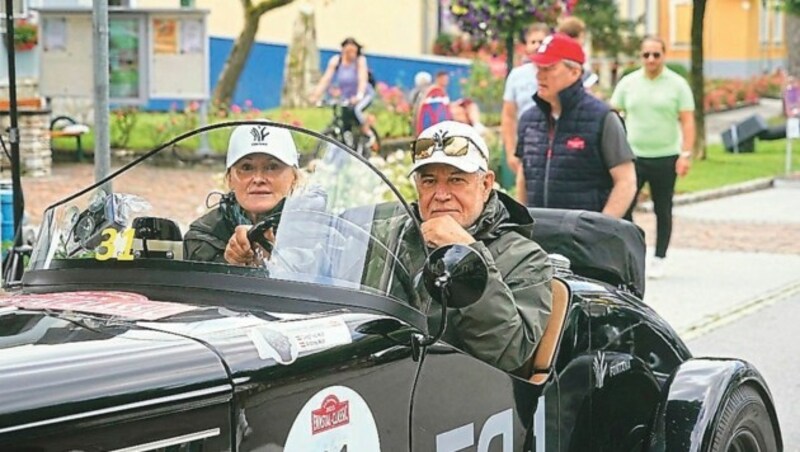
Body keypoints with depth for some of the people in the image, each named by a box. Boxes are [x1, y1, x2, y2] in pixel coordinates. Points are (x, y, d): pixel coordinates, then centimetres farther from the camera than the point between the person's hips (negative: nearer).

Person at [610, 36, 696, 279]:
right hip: (633, 156, 1)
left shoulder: (677, 84, 0)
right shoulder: (628, 83, 5)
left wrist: (686, 154, -11)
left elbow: (687, 121, -3)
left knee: (663, 211, 8)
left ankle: (658, 259, 18)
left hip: (665, 158, -1)